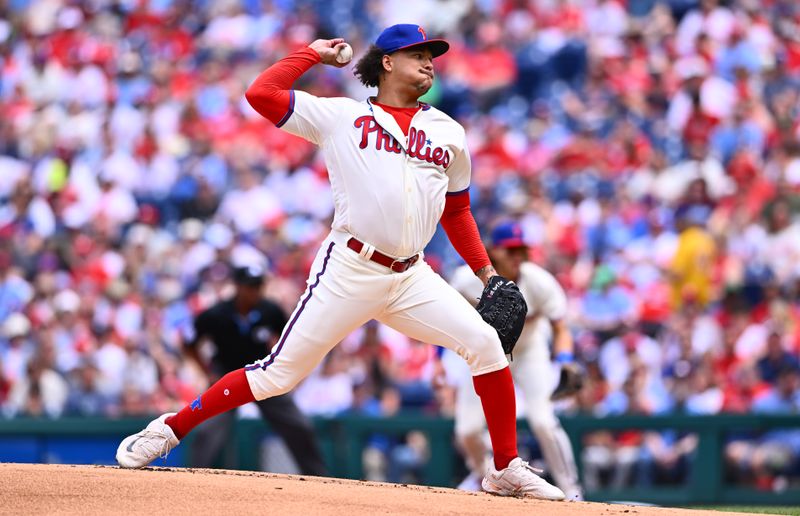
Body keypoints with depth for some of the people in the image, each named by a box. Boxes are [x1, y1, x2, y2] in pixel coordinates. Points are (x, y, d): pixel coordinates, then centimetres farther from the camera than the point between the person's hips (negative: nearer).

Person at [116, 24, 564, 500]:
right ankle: (171, 428, 10)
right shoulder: (341, 117, 4)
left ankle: (506, 470, -1)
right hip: (350, 271, -4)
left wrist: (486, 272, 13)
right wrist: (314, 54, 8)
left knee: (485, 343, -12)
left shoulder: (448, 133, 15)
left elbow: (456, 211, 22)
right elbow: (260, 93, -3)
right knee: (279, 374, -5)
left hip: (412, 278, 4)